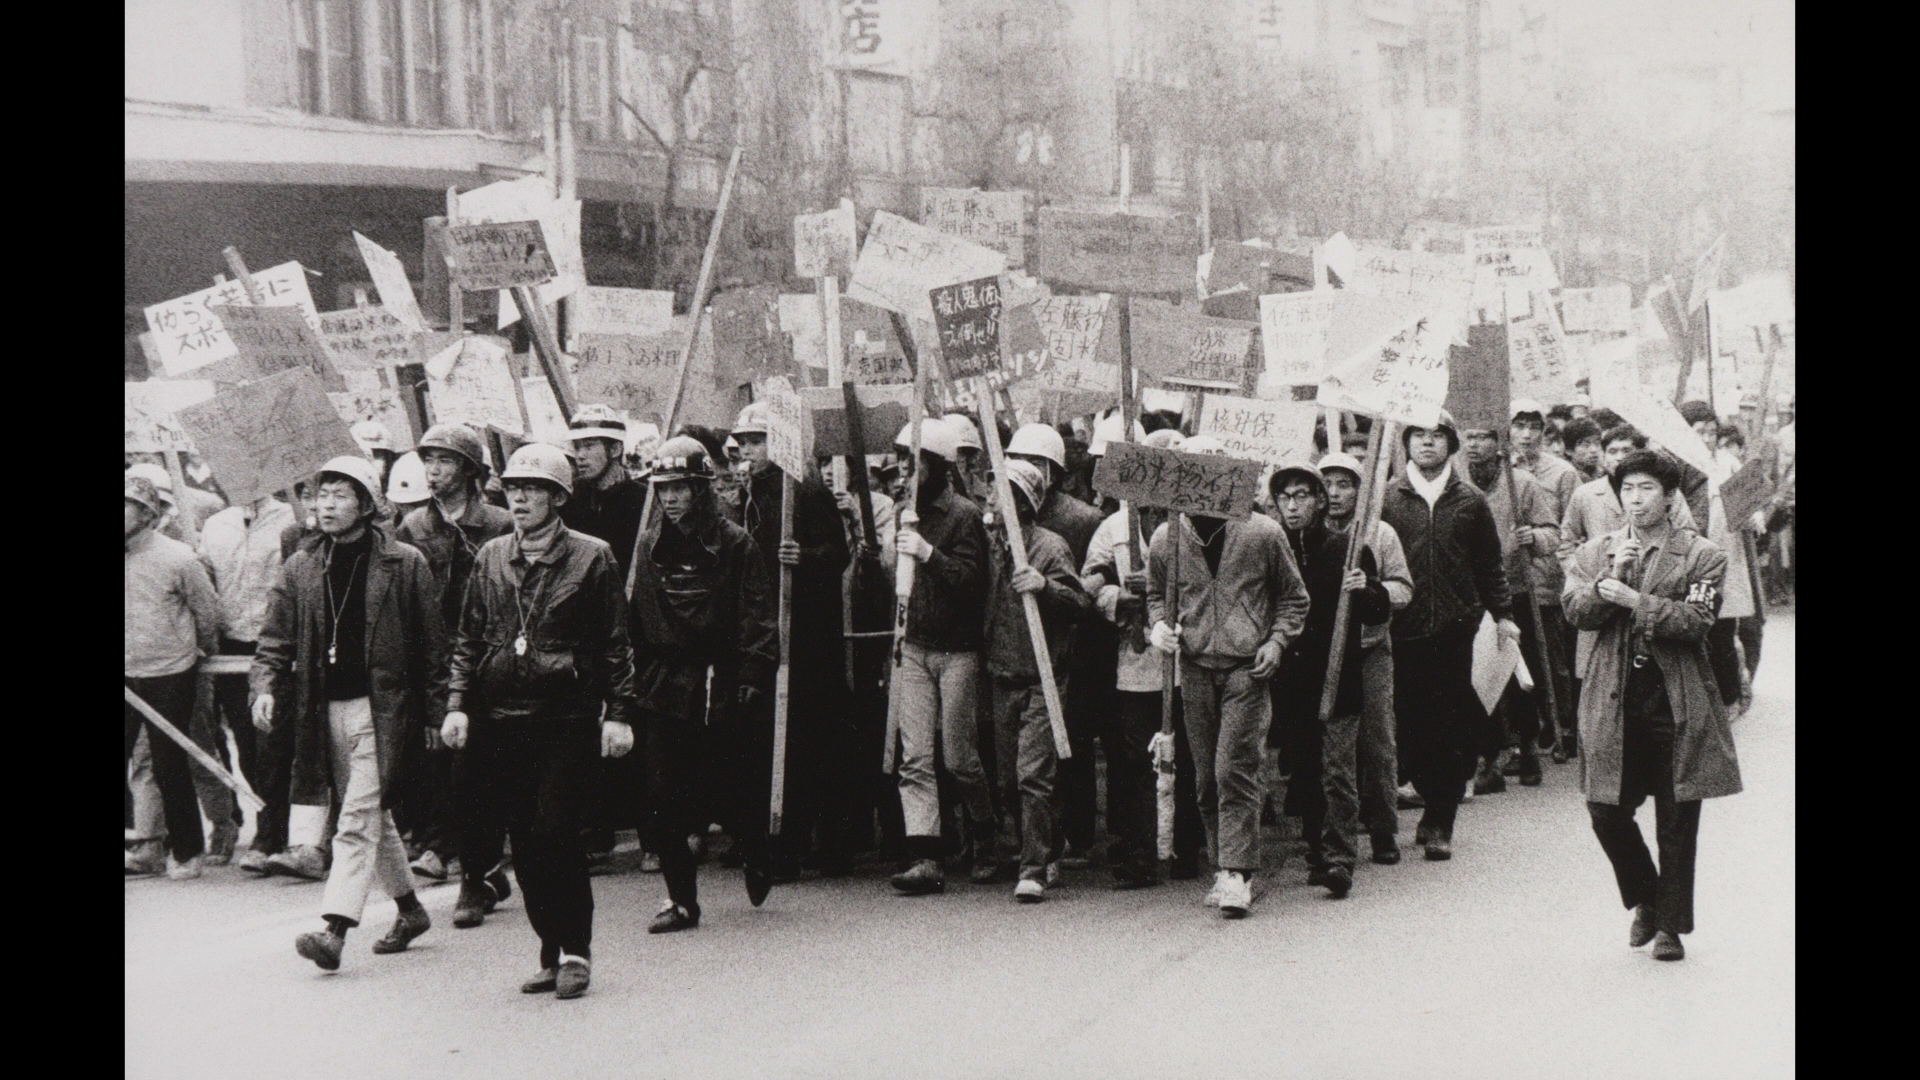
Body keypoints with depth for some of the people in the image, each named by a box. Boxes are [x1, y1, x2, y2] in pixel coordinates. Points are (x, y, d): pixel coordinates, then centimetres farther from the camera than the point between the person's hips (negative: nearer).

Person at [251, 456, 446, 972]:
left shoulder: (404, 564, -4)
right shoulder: (300, 568, 8)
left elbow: (433, 644, -2)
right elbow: (275, 640, 9)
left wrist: (437, 711, -4)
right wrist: (265, 688, -9)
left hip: (382, 706, -5)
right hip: (327, 707, 5)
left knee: (358, 821, -12)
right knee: (373, 817, 15)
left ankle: (335, 929, -19)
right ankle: (410, 909, 31)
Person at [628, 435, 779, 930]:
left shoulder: (734, 545, -2)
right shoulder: (649, 546, 9)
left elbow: (756, 617, -5)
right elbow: (632, 616, 13)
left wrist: (752, 678, -13)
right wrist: (634, 674, 7)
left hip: (718, 685, -3)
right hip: (661, 685, 3)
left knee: (734, 788, 5)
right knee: (663, 797, -2)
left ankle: (757, 859, 34)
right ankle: (680, 898, 5)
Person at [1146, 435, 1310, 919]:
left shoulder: (1263, 534, -3)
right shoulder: (1166, 539, 3)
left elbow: (1294, 598, 9)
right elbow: (1156, 594, 21)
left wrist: (1276, 642, -4)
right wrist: (1161, 624, 2)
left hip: (1247, 667, -3)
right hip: (1195, 667, 3)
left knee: (1234, 770, -13)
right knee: (1207, 778, 7)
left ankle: (1237, 874, -12)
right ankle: (1223, 868, 19)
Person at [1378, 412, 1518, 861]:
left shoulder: (1469, 501, 9)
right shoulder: (1387, 499, 6)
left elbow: (1489, 563, 14)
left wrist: (1502, 613, 10)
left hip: (1455, 627, 0)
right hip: (1404, 630, 0)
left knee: (1451, 726, -3)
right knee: (1409, 724, 2)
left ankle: (1441, 823, 2)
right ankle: (1437, 810, 19)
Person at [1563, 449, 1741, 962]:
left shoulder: (1701, 555, 1)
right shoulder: (1595, 553, 12)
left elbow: (1696, 620, -12)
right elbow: (1577, 611, -1)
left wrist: (1634, 600, -17)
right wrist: (1611, 576, -16)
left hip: (1678, 700, -3)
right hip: (1614, 697, 3)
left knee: (1677, 820, 1)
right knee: (1606, 809, 0)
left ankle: (1670, 924, 13)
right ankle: (1644, 900, 24)